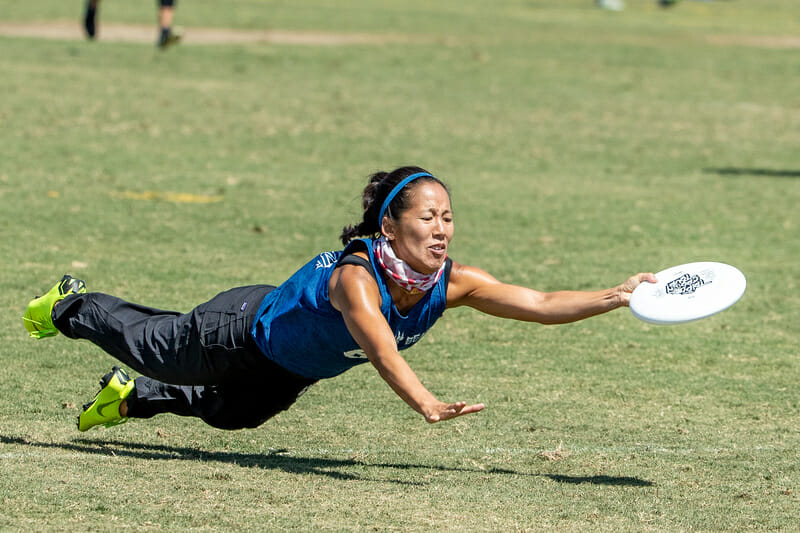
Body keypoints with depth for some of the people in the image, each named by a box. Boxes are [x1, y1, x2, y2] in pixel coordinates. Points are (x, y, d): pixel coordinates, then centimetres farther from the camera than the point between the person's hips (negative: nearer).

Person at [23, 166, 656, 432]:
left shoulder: (454, 282, -29)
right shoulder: (355, 276, -46)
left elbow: (540, 304, -32)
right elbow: (381, 348, -63)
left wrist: (615, 296, -46)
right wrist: (425, 403, -79)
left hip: (294, 366, 6)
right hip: (243, 331, -6)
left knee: (231, 413, 32)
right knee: (150, 346, 22)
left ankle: (132, 398, 57)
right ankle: (71, 306, 51)